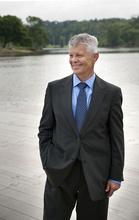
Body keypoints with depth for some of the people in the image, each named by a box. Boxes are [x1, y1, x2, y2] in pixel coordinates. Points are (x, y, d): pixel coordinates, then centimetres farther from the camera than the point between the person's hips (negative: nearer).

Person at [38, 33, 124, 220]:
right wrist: (47, 164, -2)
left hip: (96, 174, -1)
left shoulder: (112, 93, -2)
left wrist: (116, 176, -2)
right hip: (60, 172, 1)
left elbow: (117, 137, -1)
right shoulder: (54, 88, 2)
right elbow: (45, 130, 6)